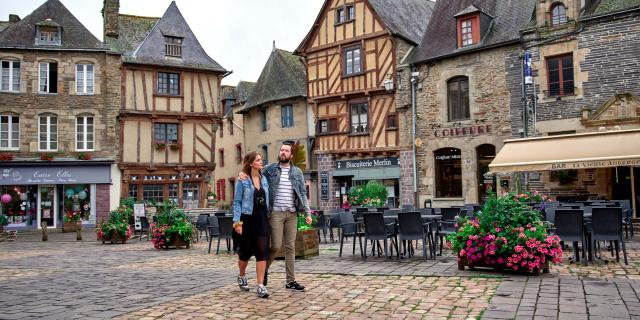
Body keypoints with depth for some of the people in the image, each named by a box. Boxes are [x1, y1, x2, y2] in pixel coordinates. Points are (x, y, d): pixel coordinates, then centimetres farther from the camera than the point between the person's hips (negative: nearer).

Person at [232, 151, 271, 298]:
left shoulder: (264, 179, 8)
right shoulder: (242, 181, -5)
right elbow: (237, 202, -5)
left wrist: (268, 217, 11)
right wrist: (237, 222, -12)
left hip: (262, 218, 3)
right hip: (247, 219, -3)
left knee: (262, 251, -6)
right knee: (246, 250, 10)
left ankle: (261, 286, -3)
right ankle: (242, 277, 37)